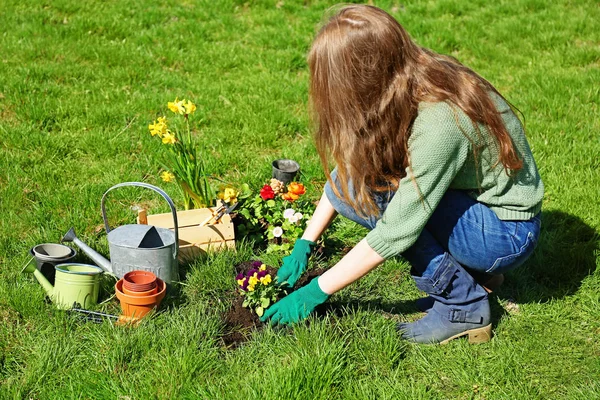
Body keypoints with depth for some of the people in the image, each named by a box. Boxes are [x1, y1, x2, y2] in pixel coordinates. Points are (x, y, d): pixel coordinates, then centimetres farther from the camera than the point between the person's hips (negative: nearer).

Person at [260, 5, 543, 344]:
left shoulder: (438, 123, -33)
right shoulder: (408, 84, -9)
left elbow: (394, 233, -28)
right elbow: (346, 167, 2)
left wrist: (316, 292, -18)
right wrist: (305, 245, 2)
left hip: (506, 235, -8)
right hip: (472, 199, 8)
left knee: (360, 188, -21)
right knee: (353, 173, -4)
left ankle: (463, 305, -10)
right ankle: (468, 267, 7)